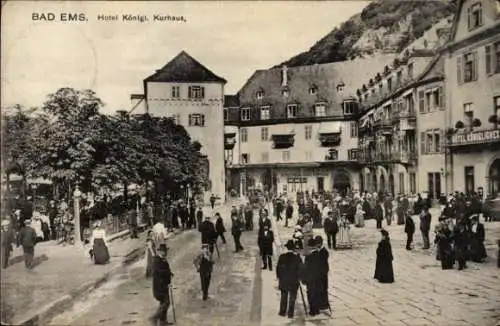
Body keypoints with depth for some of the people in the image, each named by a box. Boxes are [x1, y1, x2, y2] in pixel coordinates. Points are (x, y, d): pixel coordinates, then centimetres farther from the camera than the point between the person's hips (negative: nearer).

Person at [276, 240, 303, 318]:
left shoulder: (282, 256, -8)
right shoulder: (297, 257, -14)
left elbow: (278, 268, -2)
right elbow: (300, 269, -9)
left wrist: (279, 277, 11)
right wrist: (299, 278, 7)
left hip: (283, 280, 2)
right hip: (294, 281, -2)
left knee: (283, 297, 17)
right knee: (292, 298, 9)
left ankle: (282, 312, 23)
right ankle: (290, 313, 11)